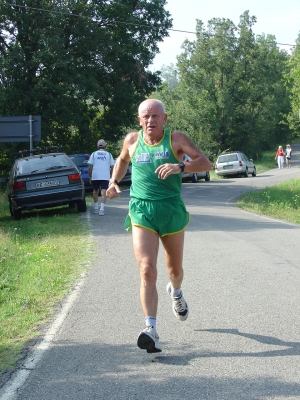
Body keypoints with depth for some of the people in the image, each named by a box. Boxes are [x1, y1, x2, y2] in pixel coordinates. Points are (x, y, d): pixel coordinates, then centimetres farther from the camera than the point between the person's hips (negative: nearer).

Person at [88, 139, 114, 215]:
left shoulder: (93, 154, 6)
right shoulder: (108, 155, 9)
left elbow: (90, 166, 0)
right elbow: (112, 166, 7)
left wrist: (90, 176, 7)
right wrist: (110, 175, 18)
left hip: (95, 176, 1)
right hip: (105, 177, -1)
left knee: (95, 191, 19)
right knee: (103, 192, -6)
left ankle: (96, 208, 25)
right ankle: (102, 209, -20)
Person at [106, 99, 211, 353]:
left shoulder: (176, 139, -3)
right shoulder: (132, 140, 5)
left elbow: (206, 163, -13)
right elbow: (122, 160, 28)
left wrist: (180, 167, -30)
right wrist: (114, 182, 13)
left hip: (172, 210, 0)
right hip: (141, 211, 0)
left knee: (175, 269, 18)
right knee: (147, 270, -17)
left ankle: (176, 292, 55)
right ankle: (151, 330, -23)